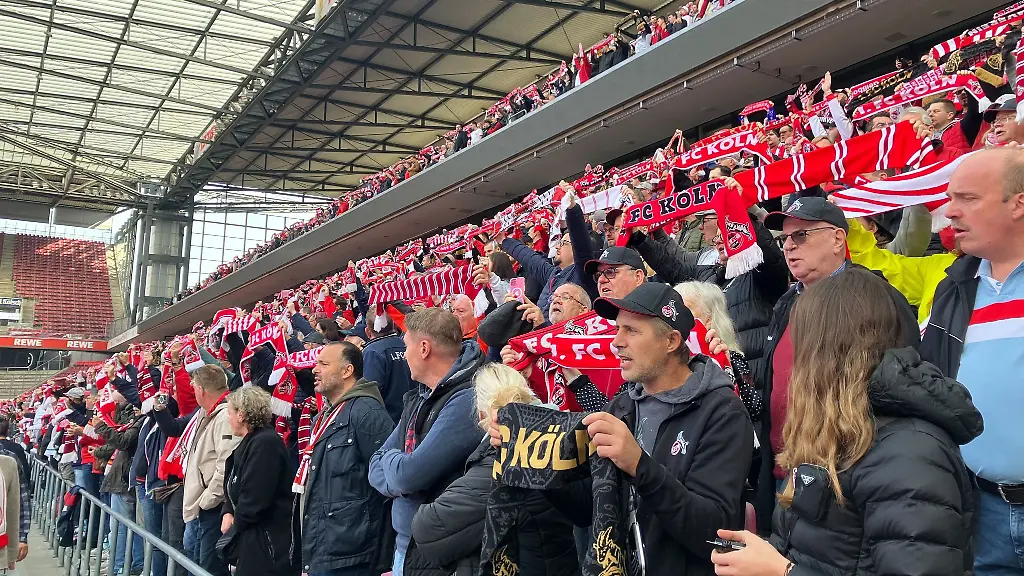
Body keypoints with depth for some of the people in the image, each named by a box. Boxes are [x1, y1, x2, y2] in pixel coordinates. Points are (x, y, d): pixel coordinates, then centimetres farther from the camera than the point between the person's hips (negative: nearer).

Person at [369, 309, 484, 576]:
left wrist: (391, 458, -4)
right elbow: (377, 466, 9)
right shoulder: (420, 397, 7)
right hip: (405, 545, 8)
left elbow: (408, 474, -25)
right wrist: (399, 482, -12)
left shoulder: (467, 400, -22)